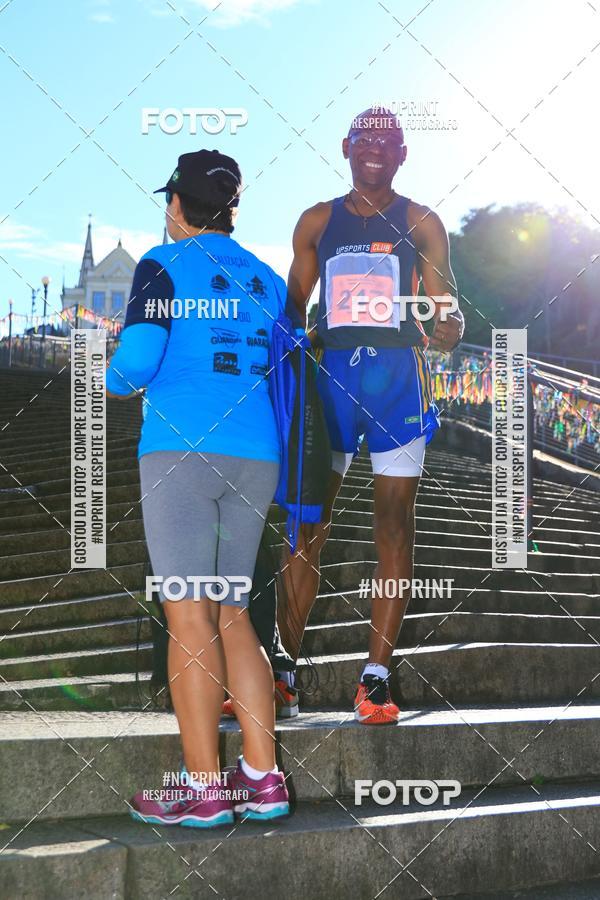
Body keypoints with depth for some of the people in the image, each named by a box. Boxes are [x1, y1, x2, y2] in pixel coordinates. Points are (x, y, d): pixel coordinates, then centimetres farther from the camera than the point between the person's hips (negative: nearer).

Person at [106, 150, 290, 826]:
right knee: (230, 614, 11)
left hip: (181, 450, -6)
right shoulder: (266, 279, 17)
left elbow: (137, 358, -11)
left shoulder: (164, 266, 0)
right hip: (255, 458, 6)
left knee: (189, 617, -4)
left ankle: (202, 788, -2)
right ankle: (263, 778, 9)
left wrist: (117, 381, 11)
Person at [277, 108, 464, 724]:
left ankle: (375, 677, 0)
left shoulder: (420, 222, 9)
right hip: (330, 372, 2)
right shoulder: (317, 221, 14)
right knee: (307, 523, -1)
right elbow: (293, 304, 18)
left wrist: (451, 325, -20)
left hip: (398, 373, -1)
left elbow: (445, 301, 3)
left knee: (394, 525, -4)